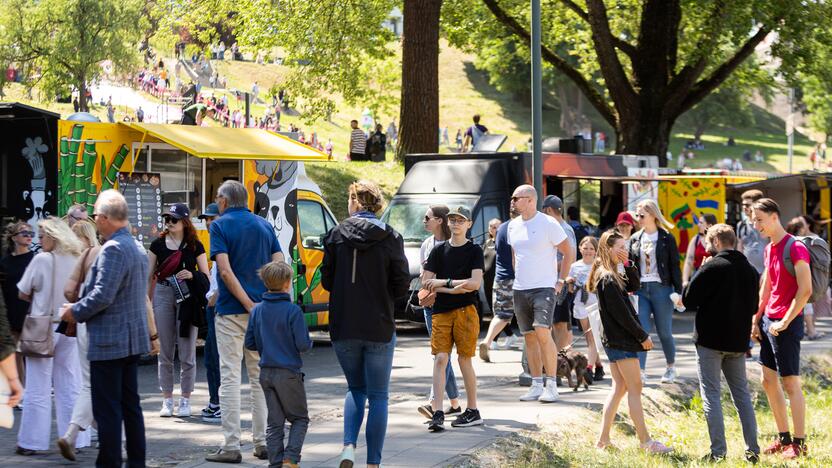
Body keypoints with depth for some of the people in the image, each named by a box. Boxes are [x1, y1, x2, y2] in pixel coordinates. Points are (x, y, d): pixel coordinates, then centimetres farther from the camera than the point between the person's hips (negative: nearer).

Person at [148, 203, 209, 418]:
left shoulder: (195, 246, 4)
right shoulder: (158, 244, 8)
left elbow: (206, 275, 5)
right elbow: (149, 276, 10)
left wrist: (192, 275, -15)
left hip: (187, 297, -1)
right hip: (163, 294, 2)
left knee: (187, 352, 0)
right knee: (165, 351, 4)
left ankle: (185, 401, 9)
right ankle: (167, 401, 11)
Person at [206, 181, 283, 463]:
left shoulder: (220, 226, -5)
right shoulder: (264, 225, 11)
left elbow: (225, 271, -16)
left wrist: (249, 304, -15)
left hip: (231, 312, -5)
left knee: (230, 378, -2)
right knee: (261, 377, 12)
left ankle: (231, 447, -5)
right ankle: (263, 443, 14)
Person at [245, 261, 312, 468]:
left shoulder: (257, 310, 2)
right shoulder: (293, 311, -14)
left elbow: (250, 344, 6)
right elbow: (303, 344, -15)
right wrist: (309, 342, 7)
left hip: (266, 372, 5)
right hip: (289, 372, -5)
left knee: (274, 422, 11)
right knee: (300, 418, 8)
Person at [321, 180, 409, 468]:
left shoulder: (337, 235, -3)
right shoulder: (390, 237, -6)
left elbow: (326, 281, 2)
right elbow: (402, 286, -4)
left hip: (343, 328, 2)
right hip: (379, 328, -2)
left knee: (355, 388, 19)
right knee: (378, 396, 9)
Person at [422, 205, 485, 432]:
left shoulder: (474, 251, 3)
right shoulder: (439, 250, 10)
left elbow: (475, 283, -10)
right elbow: (426, 282, 3)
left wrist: (443, 282, -8)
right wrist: (453, 288, -10)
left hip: (465, 311, -2)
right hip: (441, 311, 2)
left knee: (464, 360, 1)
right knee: (440, 358, -7)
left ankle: (473, 411, 12)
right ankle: (437, 413, -13)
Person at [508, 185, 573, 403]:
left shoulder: (548, 224, -8)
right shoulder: (513, 225, 11)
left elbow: (569, 253, -3)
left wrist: (560, 281, -6)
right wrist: (517, 278, 16)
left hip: (544, 287, -6)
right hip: (520, 289, 6)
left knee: (542, 333, -19)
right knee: (529, 336, 7)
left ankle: (551, 385, -13)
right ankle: (536, 385, 13)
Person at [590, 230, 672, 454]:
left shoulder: (610, 275, 12)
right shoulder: (608, 279, -18)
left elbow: (634, 286, 18)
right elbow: (621, 313, -19)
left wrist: (628, 264, 4)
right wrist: (643, 336, -12)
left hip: (614, 340, 10)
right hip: (622, 341, -10)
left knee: (619, 388, 12)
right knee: (635, 389, -6)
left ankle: (603, 439, 13)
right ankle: (645, 442, -4)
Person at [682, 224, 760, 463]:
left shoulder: (711, 268, -13)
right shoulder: (750, 270, 7)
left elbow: (688, 300, -10)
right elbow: (754, 306, 17)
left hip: (710, 340, -6)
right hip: (738, 342, 6)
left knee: (711, 394, -1)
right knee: (742, 394, 13)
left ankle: (718, 452, -5)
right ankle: (752, 450, 10)